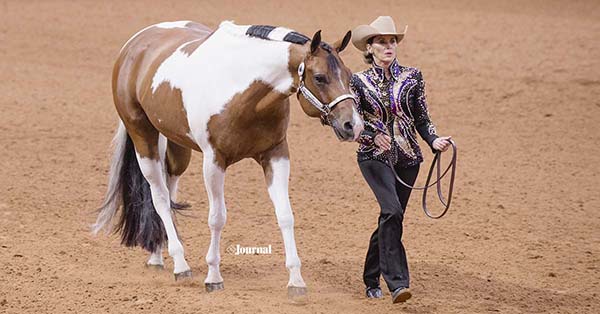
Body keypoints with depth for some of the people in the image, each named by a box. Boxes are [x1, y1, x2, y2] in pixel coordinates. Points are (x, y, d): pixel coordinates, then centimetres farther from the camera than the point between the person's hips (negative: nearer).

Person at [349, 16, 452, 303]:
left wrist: (434, 140, -10)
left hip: (407, 157, 3)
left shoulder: (412, 77, 5)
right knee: (392, 211, -23)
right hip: (374, 157, -3)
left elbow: (422, 119, 8)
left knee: (391, 219, 10)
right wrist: (373, 136, -19)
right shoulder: (359, 81, 0)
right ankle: (397, 283, -26)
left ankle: (372, 280, 28)